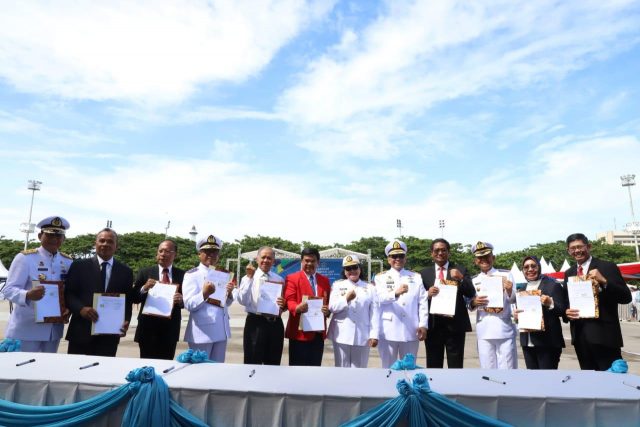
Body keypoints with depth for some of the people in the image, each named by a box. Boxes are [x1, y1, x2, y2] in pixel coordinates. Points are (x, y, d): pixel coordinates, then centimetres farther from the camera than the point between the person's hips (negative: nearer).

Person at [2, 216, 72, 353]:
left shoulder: (68, 262, 6)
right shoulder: (25, 258, -7)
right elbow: (9, 289, -12)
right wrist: (28, 295, -33)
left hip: (54, 328, 5)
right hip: (26, 328, -4)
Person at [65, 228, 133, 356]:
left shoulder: (125, 271, 8)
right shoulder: (79, 265, 4)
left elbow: (128, 301, 9)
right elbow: (68, 294, 1)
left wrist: (126, 321, -8)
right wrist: (81, 309, -17)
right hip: (81, 331, -1)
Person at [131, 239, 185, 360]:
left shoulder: (182, 275, 3)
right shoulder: (145, 273, 1)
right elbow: (134, 299, -1)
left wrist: (181, 300, -19)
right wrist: (144, 288, -20)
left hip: (170, 329, 1)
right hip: (148, 327, -1)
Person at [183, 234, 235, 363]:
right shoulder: (191, 275, -7)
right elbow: (189, 304, -15)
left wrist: (229, 293, -7)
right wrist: (204, 294, -32)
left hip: (221, 330, 6)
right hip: (202, 331, -5)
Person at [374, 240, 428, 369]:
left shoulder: (416, 277, 11)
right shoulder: (381, 277, 6)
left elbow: (423, 303, 5)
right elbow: (379, 297, -13)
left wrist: (423, 325, -4)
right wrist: (396, 293, -31)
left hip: (410, 331, 2)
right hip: (388, 331, -2)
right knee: (388, 367, 7)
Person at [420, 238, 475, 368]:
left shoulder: (460, 270, 6)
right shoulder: (425, 273, 9)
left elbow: (471, 294, -4)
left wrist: (461, 278, -20)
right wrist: (427, 294, -15)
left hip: (455, 324, -1)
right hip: (433, 324, 1)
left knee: (455, 365, 5)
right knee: (433, 366, 9)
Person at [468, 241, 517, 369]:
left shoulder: (506, 275, -1)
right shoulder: (474, 280, 6)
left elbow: (513, 300, -4)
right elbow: (469, 306, 8)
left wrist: (509, 291, -25)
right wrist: (474, 302, -14)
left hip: (505, 330, -2)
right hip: (484, 332, 2)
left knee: (507, 367, 7)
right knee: (487, 369, 11)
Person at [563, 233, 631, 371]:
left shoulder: (608, 267, -4)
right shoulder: (568, 273, 12)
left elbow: (626, 297, -10)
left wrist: (604, 281, -24)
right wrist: (566, 312, -4)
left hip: (604, 334, -5)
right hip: (580, 335, 5)